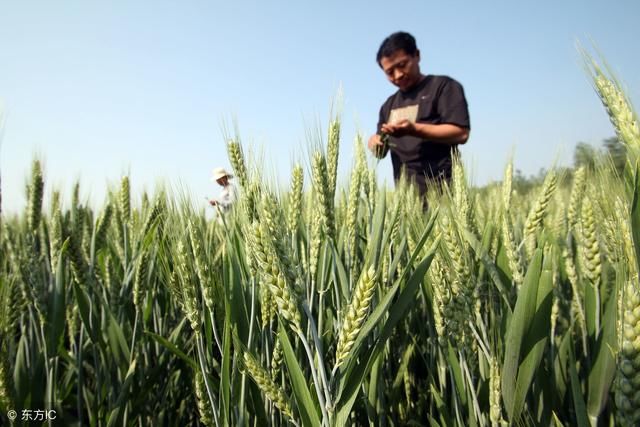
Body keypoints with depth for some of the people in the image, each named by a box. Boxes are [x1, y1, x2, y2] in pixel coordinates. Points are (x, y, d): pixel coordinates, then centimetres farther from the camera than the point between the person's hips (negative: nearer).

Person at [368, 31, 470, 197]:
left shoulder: (443, 86, 2)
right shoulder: (389, 105, 20)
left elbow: (461, 133, -10)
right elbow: (381, 151, 23)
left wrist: (414, 129, -20)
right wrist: (376, 144, -2)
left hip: (439, 188, -5)